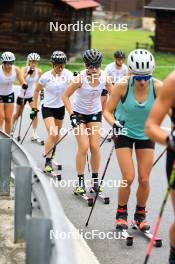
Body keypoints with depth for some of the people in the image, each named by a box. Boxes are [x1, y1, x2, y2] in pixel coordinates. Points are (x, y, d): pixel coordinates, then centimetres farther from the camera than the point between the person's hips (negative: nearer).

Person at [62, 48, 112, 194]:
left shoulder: (104, 77, -16)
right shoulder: (80, 78, -24)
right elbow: (65, 96, -15)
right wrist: (72, 115, -22)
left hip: (95, 113, 3)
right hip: (79, 113, -2)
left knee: (95, 147, -4)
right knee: (83, 147, -11)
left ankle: (95, 180, 10)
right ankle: (80, 181, -1)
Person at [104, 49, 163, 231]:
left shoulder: (157, 87, -23)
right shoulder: (123, 85, -24)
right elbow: (108, 111, -14)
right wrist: (114, 124, -33)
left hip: (146, 135, 2)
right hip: (124, 133, -2)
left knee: (144, 180, 2)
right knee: (128, 178, -10)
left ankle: (140, 215, 25)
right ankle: (121, 214, 14)